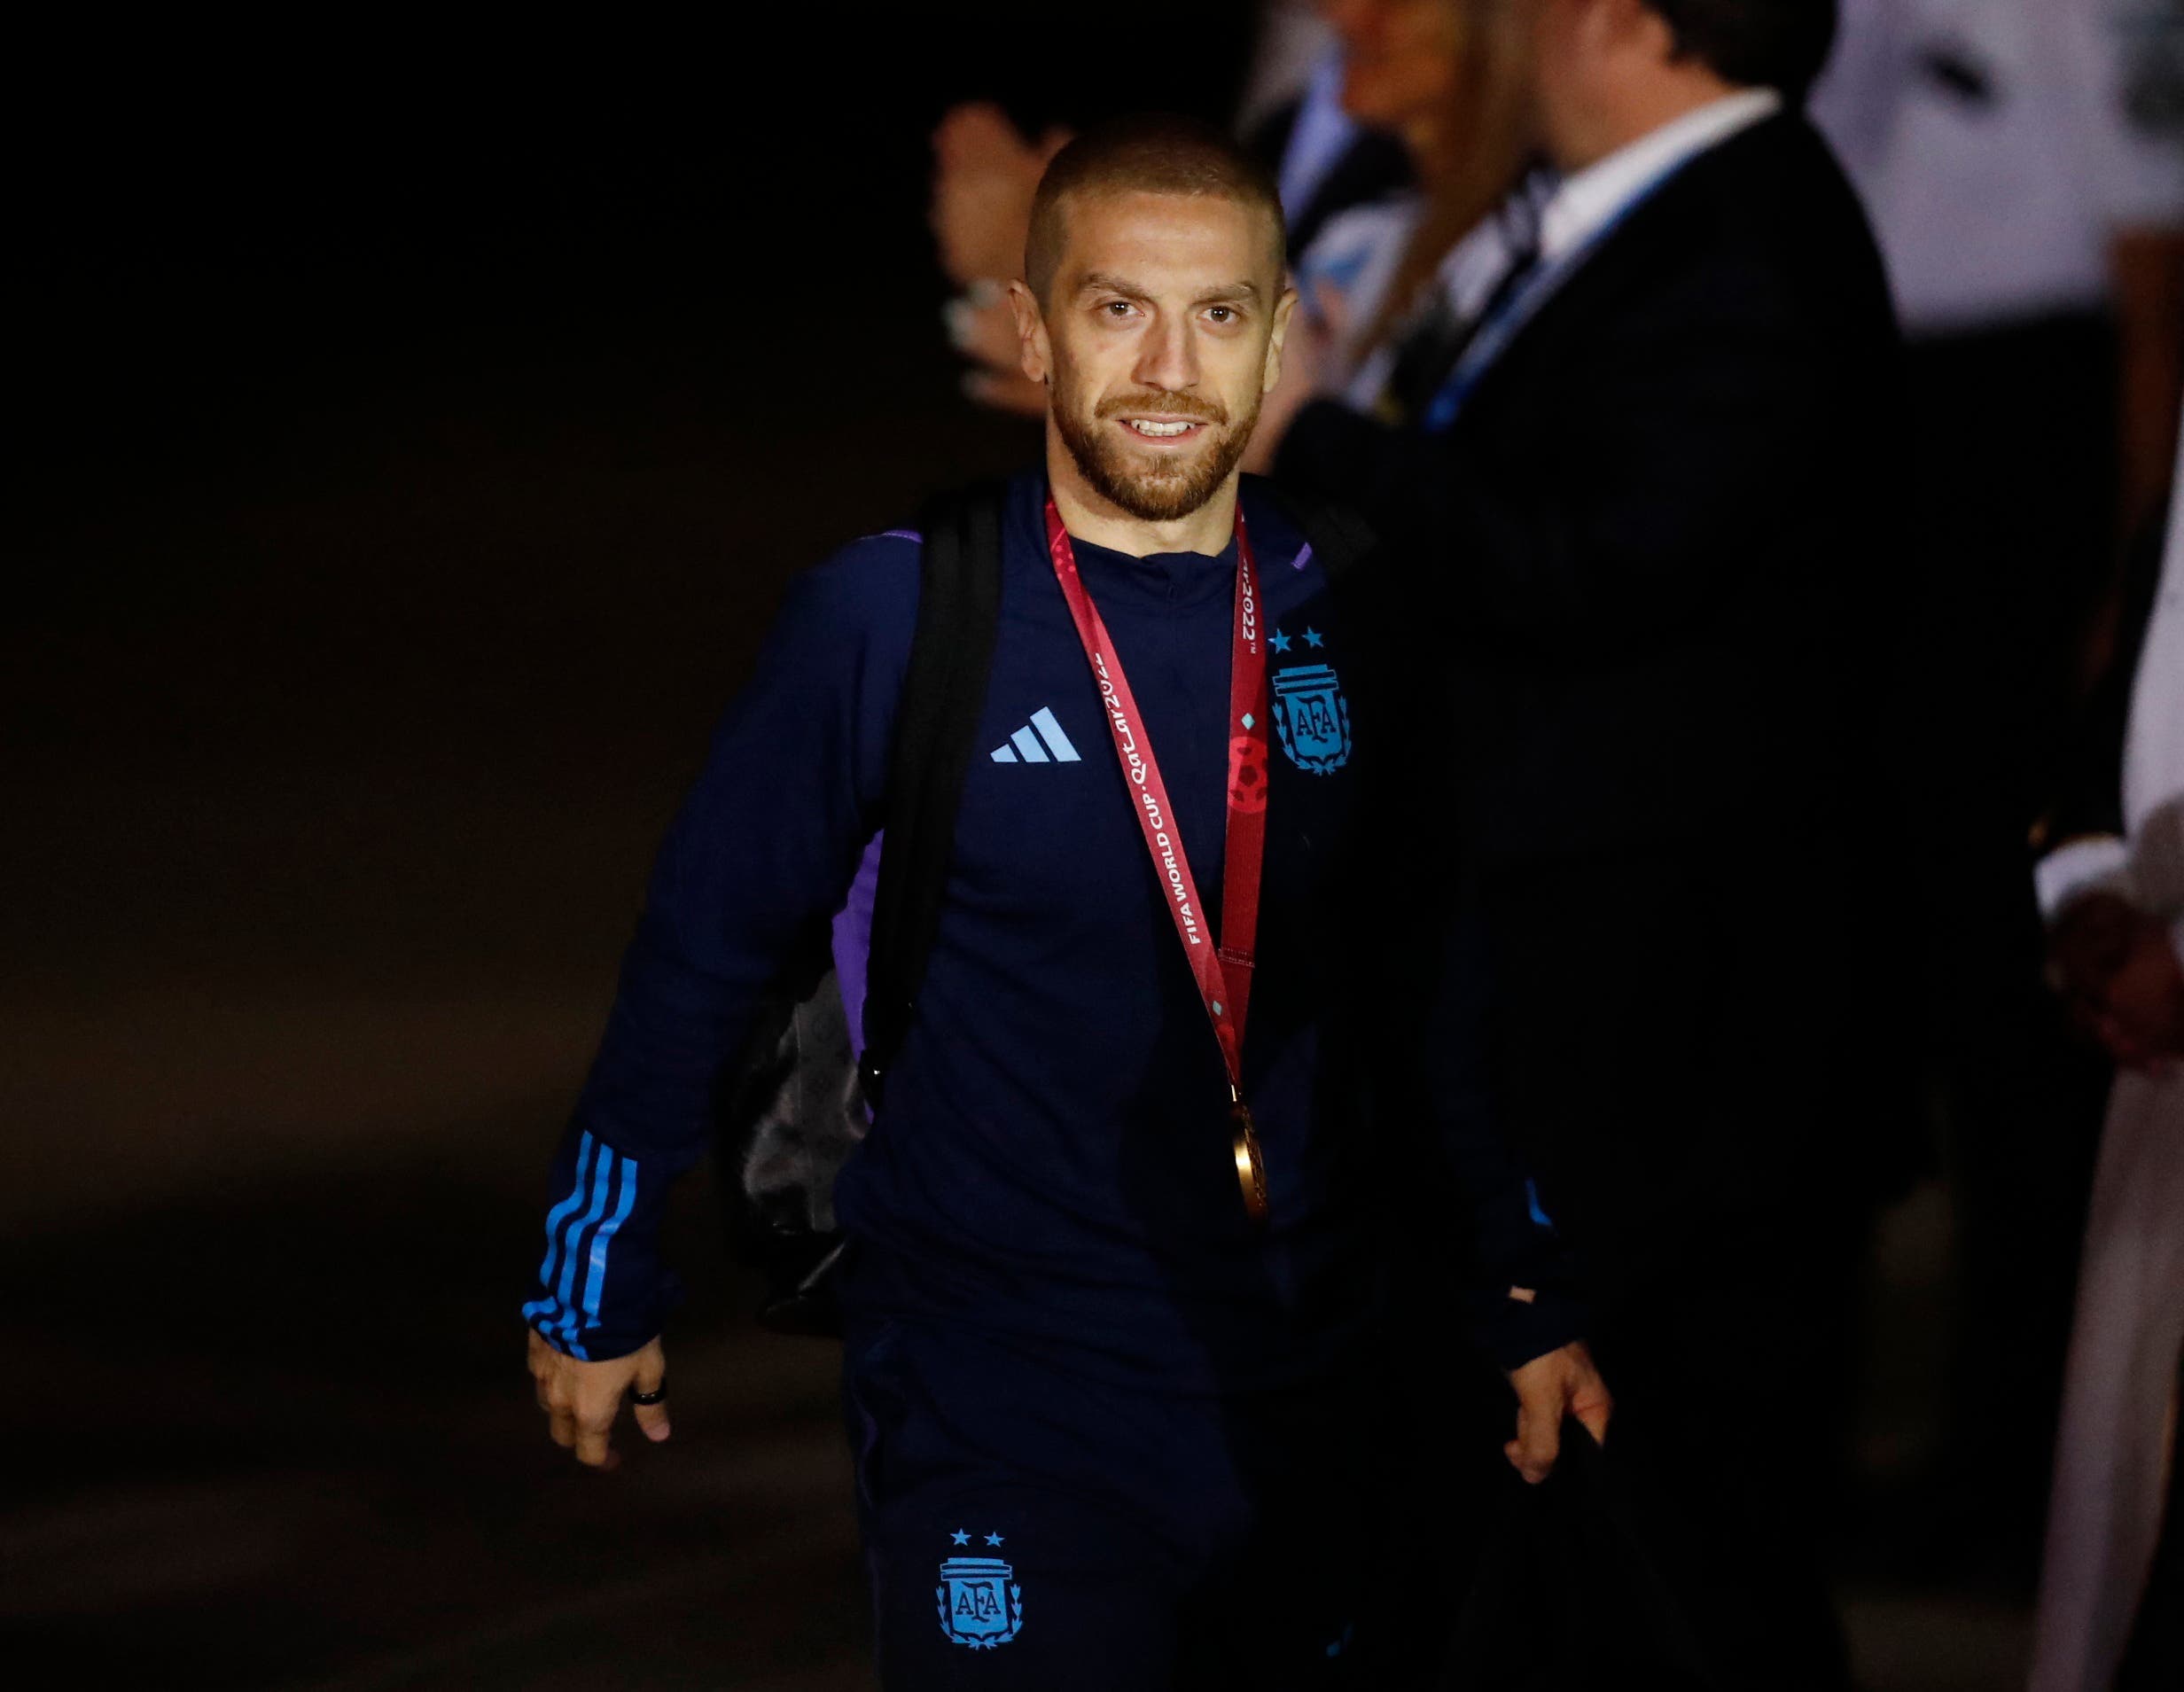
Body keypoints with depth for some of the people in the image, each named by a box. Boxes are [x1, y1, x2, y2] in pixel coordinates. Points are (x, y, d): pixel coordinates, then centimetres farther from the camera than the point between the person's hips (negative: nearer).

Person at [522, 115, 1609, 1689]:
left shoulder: (1345, 623, 0)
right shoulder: (891, 619, -9)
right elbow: (702, 954, -1)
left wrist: (1540, 1307, 13)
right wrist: (600, 1295, 4)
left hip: (1308, 1414, 4)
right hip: (1001, 1426, -3)